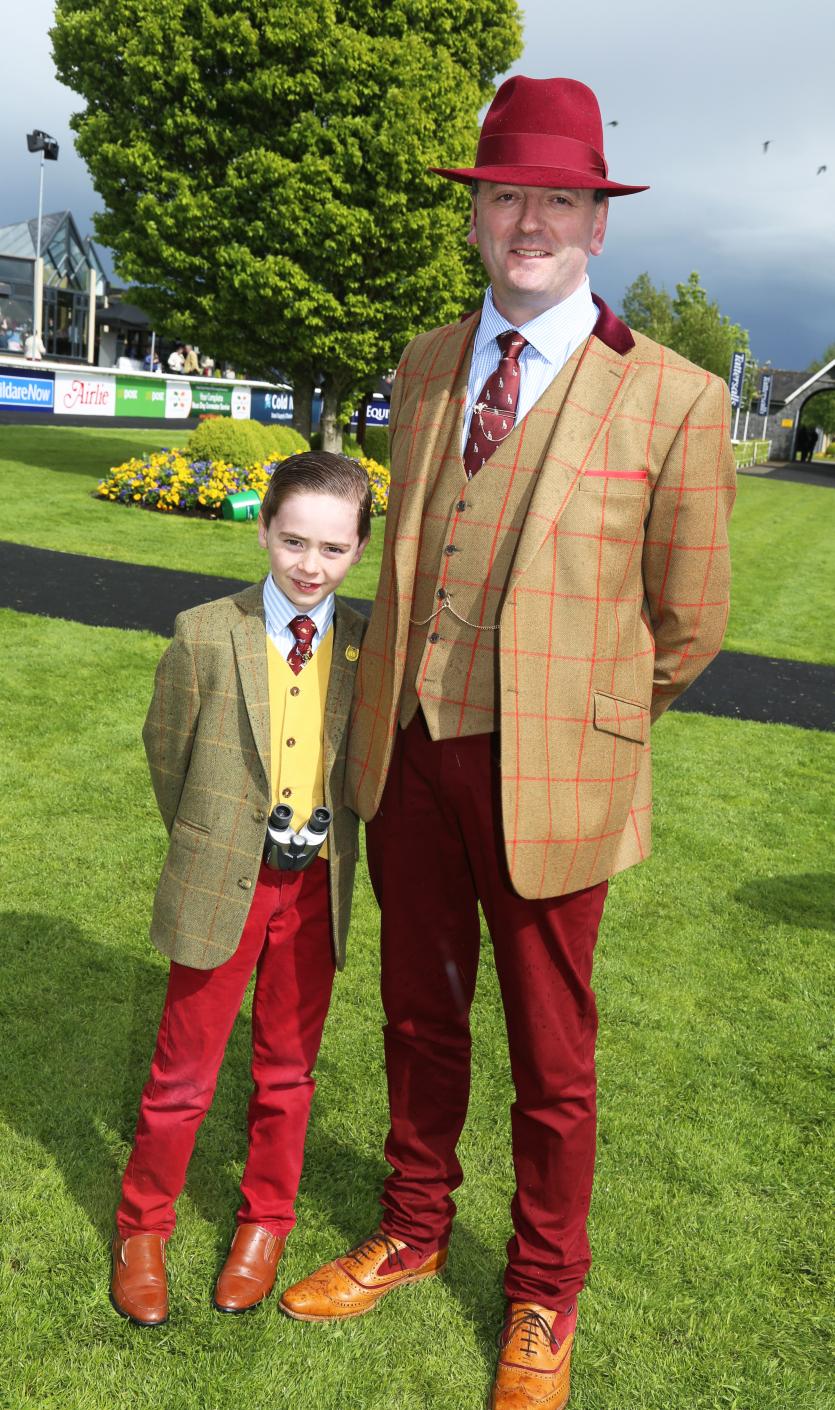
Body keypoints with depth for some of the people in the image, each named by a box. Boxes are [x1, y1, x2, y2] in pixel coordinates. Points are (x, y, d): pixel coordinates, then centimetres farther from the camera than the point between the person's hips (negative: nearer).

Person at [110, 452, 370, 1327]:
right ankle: (142, 1225, 34)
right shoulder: (205, 635, -9)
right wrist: (210, 847, 8)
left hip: (315, 889, 2)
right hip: (223, 886, -2)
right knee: (183, 1073, 10)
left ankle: (264, 1222, 39)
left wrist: (326, 846, 6)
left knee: (287, 1067, 17)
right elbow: (166, 748, 2)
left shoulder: (366, 645, -4)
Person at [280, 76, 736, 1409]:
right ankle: (413, 1231, 45)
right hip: (405, 747, 5)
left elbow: (686, 622, -1)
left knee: (552, 1061, 13)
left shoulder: (673, 399, -10)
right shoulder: (426, 364, 7)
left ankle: (542, 1298, 37)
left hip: (546, 773, -4)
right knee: (419, 1019, 21)